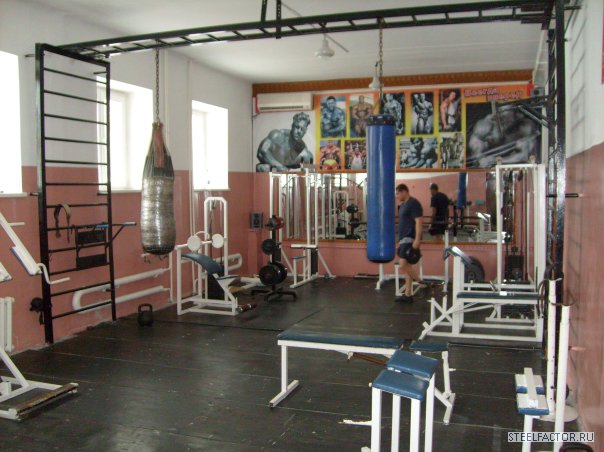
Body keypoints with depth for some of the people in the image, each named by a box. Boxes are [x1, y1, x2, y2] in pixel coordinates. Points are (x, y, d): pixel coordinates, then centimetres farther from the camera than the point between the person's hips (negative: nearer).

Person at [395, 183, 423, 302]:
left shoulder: (413, 203, -11)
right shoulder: (403, 205, 17)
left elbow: (418, 222, -18)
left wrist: (417, 240, -25)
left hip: (410, 239, -10)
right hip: (404, 239, 10)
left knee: (403, 265, -17)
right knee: (406, 266, 9)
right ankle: (408, 295, 13)